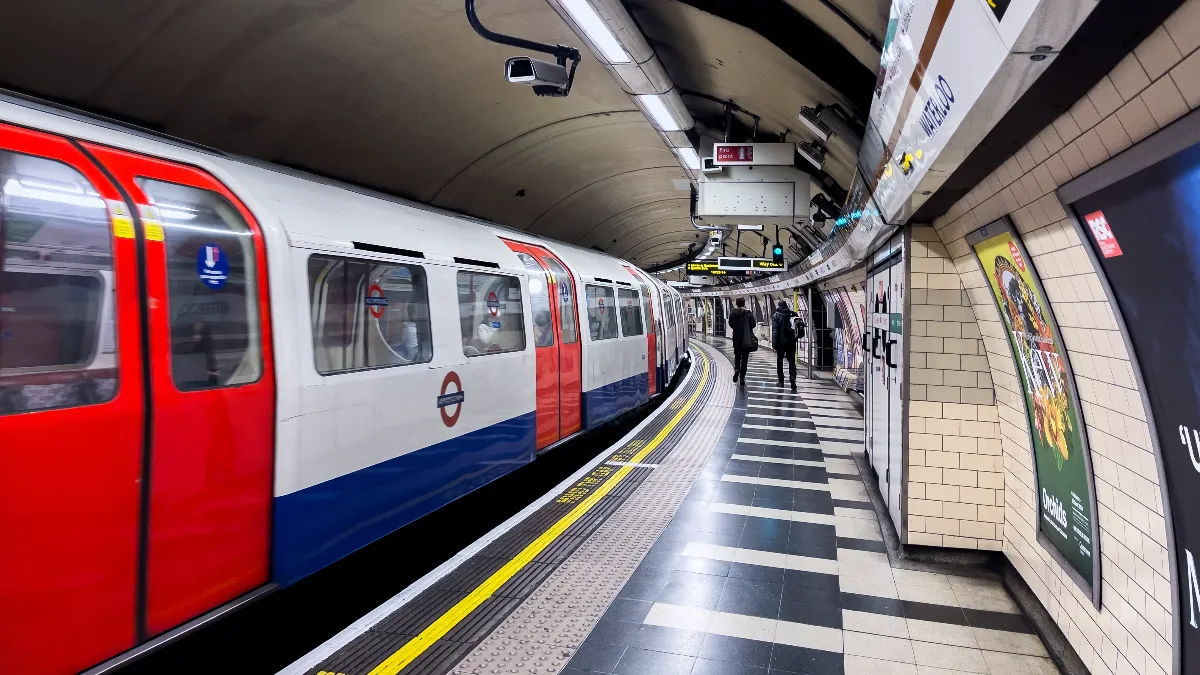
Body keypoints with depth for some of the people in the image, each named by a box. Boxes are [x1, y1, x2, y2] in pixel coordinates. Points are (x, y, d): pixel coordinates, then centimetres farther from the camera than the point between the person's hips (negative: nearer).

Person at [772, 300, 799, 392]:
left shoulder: (776, 316, -8)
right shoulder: (793, 314, -1)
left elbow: (774, 331, -12)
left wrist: (774, 345, -12)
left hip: (780, 342, -2)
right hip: (791, 342, 2)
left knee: (779, 361, 14)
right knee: (791, 361, 5)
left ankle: (781, 381, 16)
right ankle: (793, 378, -17)